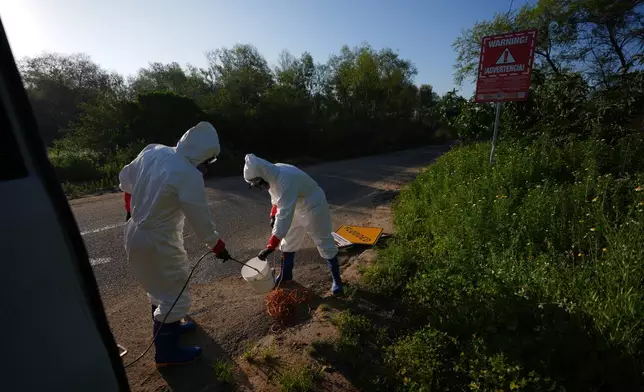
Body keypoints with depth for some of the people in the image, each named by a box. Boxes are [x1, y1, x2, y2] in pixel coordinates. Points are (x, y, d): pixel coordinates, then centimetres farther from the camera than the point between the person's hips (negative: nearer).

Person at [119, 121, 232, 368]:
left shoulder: (152, 151, -3)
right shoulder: (189, 176, -27)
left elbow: (125, 177, 13)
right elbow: (201, 220, -21)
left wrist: (132, 209, 27)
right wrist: (218, 246, -5)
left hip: (137, 233, 9)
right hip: (157, 242, -9)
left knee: (160, 286, 27)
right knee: (175, 295, 8)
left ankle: (169, 325, 49)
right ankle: (166, 352, 26)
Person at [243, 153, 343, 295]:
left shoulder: (285, 181, -39)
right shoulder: (272, 175, -11)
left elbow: (284, 217, -44)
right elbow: (276, 197, 10)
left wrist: (270, 247, -43)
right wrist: (273, 215, -3)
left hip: (313, 208, -9)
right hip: (295, 209, 9)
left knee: (325, 244, 4)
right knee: (288, 243, 16)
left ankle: (336, 280, 21)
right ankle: (285, 276, 34)